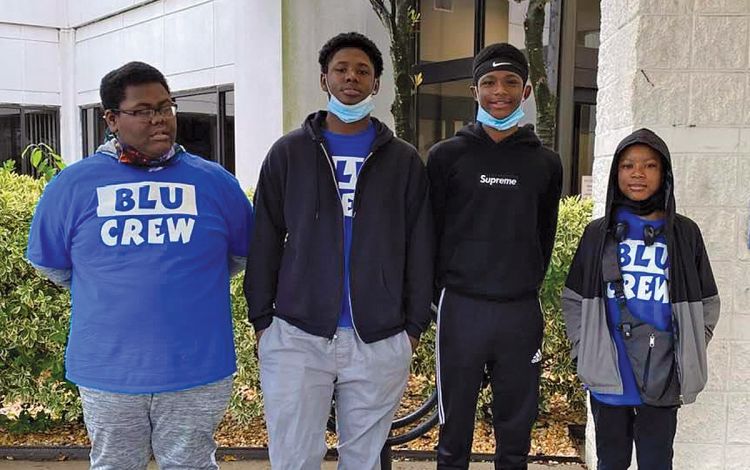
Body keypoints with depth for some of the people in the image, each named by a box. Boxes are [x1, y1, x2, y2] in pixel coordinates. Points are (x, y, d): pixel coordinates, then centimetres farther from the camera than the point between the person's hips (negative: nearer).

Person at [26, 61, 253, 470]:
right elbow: (51, 264, 11)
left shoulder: (215, 182, -1)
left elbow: (243, 254, 12)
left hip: (198, 374, 0)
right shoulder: (72, 185, -2)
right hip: (106, 375, 1)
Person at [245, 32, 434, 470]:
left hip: (380, 341, 1)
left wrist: (415, 326, 4)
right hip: (296, 336, 0)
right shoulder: (289, 151, 6)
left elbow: (419, 249, 7)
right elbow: (265, 243, 6)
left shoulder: (404, 160, 7)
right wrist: (262, 319, 3)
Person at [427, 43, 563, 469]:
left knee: (517, 429, 9)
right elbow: (429, 233, 4)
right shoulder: (447, 156, 1)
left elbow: (544, 238, 14)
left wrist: (527, 287, 11)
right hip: (460, 307, -1)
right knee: (455, 429, 7)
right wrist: (442, 292, 4)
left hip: (522, 311, 2)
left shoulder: (546, 164, 7)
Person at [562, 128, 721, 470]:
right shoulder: (599, 233, 5)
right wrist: (585, 350, -1)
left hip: (662, 381, -1)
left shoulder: (684, 234, 3)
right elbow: (573, 299, 8)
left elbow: (707, 304, 8)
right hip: (608, 377, 1)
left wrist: (688, 358, 0)